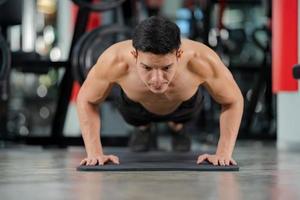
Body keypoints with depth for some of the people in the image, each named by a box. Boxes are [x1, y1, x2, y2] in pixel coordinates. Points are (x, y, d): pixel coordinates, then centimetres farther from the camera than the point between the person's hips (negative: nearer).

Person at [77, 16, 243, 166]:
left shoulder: (201, 60, -47)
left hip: (184, 104, 1)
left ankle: (177, 126, 54)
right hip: (137, 106, 0)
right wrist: (95, 153, -32)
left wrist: (223, 154, -34)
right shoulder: (115, 61, -46)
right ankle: (143, 127, 47)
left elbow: (233, 100, -27)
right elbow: (86, 100, -25)